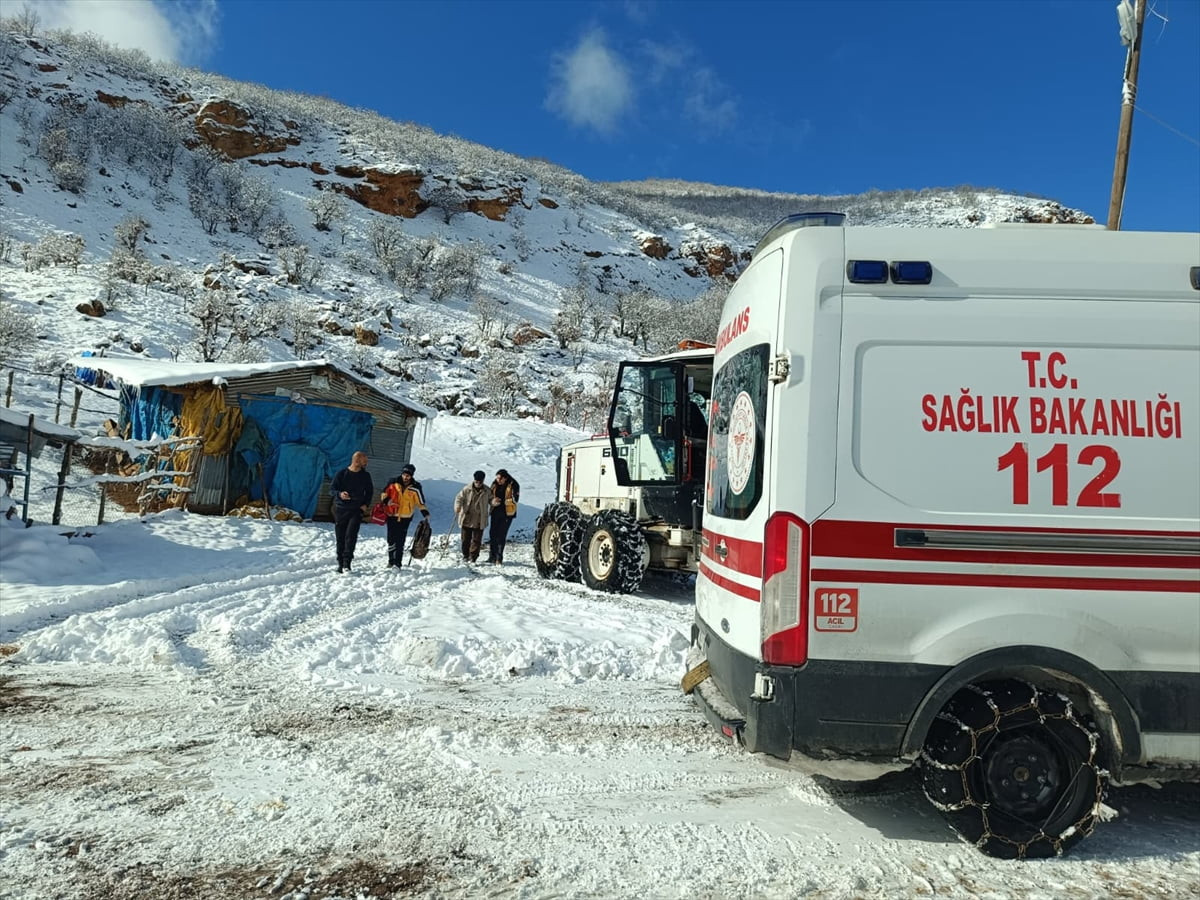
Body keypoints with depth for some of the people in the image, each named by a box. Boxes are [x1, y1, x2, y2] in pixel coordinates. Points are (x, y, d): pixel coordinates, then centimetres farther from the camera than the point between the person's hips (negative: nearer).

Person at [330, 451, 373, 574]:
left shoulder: (365, 475, 5)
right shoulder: (341, 474, -2)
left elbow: (370, 491, 15)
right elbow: (333, 489, 1)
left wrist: (365, 504, 0)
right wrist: (340, 494, -22)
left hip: (357, 510, 0)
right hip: (341, 509, 0)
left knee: (351, 534, -15)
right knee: (340, 537, 3)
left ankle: (347, 563, -17)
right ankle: (341, 563, 13)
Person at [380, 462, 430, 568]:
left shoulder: (415, 488, -4)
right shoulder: (393, 483, -1)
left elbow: (420, 502, 1)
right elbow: (384, 493, 10)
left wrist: (426, 514, -7)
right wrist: (387, 500, -10)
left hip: (405, 518, -2)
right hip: (392, 516, 2)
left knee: (400, 541, -4)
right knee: (391, 539, 8)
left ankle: (398, 563, 3)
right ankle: (391, 560, 24)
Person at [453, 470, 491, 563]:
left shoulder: (487, 491, 0)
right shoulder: (467, 489, -4)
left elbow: (491, 500, 15)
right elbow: (459, 498, -3)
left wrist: (494, 502, -7)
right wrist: (457, 508, -19)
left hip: (479, 521, 0)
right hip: (466, 519, 0)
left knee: (476, 539, -1)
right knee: (465, 538, 9)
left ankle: (473, 557, 6)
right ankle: (465, 555, 25)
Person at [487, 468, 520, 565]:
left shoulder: (513, 485, -7)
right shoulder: (495, 484, 9)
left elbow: (515, 499, -13)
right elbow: (490, 497, 14)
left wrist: (501, 502, -21)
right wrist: (493, 501, -9)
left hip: (507, 513, -5)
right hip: (496, 512, 5)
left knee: (501, 536, -3)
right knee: (492, 534, 2)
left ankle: (499, 559, 4)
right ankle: (492, 557, 11)